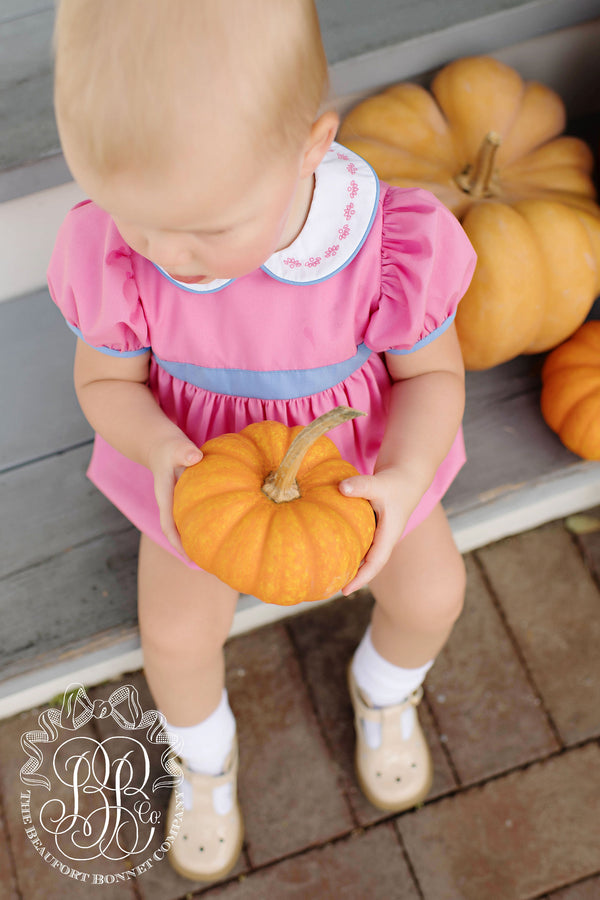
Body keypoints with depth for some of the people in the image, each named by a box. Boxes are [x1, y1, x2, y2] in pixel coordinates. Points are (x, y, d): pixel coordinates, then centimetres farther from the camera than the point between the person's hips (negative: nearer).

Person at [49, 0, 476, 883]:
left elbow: (433, 372, -17)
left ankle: (384, 691, 41)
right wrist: (162, 453, -36)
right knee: (176, 633, -2)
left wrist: (406, 477, -37)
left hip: (355, 451, 1)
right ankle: (206, 755, 36)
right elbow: (107, 381, -14)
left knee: (430, 590, 2)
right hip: (201, 456, 0)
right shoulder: (115, 254, -32)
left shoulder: (392, 242, -35)